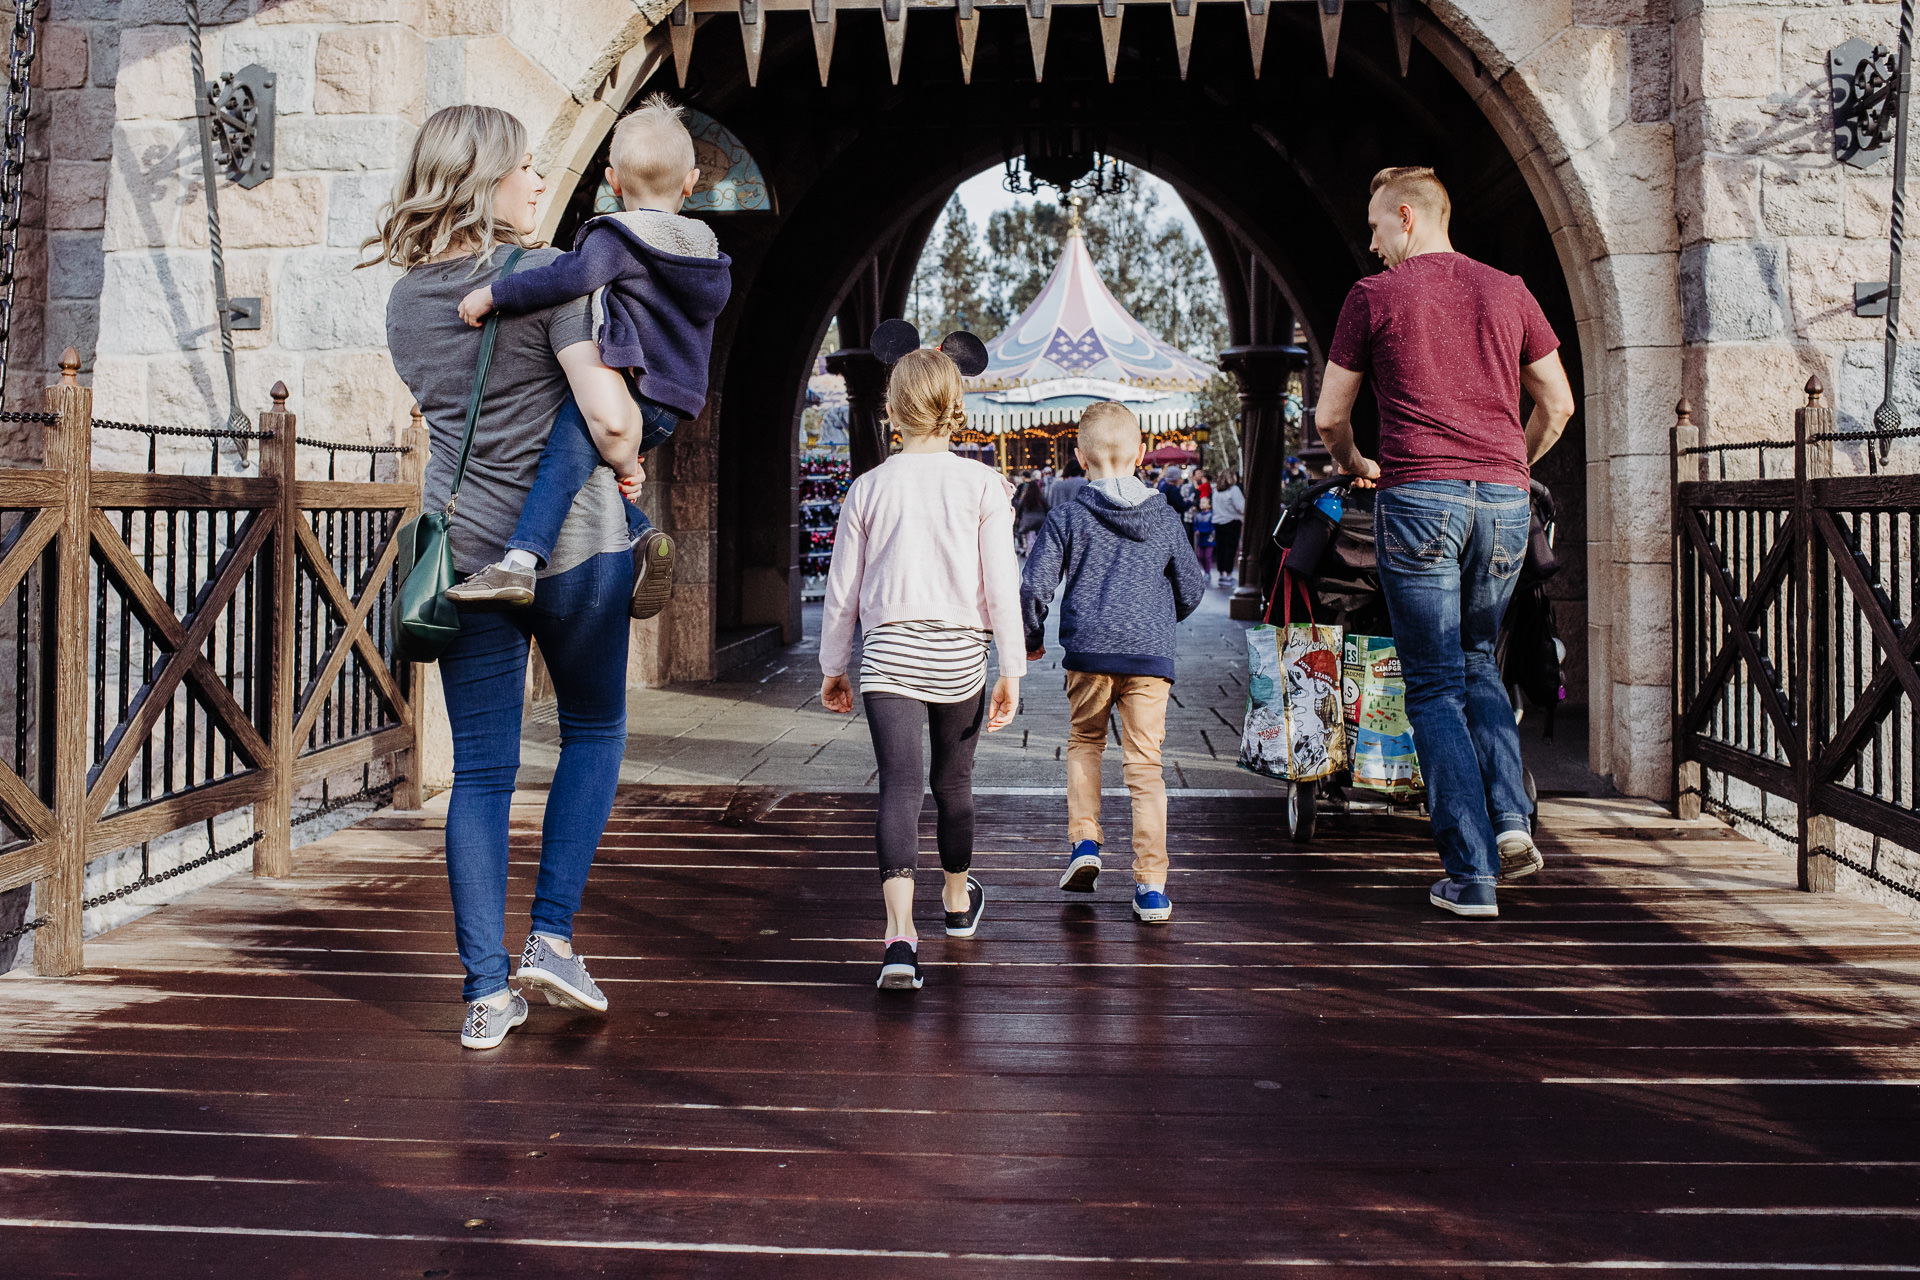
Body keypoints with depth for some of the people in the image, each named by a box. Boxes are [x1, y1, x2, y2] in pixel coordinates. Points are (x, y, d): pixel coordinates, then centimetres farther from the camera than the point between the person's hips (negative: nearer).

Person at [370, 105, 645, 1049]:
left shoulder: (405, 299, 9)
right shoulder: (548, 275, -11)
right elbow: (610, 415, -20)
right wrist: (627, 463, 1)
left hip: (463, 545, 4)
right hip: (573, 538, -4)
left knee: (480, 769, 7)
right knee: (593, 731, 17)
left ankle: (486, 989, 8)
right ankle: (552, 936, 10)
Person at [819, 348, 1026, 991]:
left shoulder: (869, 487, 3)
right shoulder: (982, 485, 0)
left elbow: (843, 587, 7)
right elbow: (1001, 582, -3)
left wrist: (832, 666, 17)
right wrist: (1011, 669, 2)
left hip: (889, 651, -1)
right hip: (960, 654, 1)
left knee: (899, 787, -9)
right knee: (953, 782, 18)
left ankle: (900, 934, -26)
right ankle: (958, 900, 40)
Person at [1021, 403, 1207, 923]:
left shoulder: (1067, 518, 1)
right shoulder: (1165, 519, 8)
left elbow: (1034, 586, -3)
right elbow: (1192, 589, 15)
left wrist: (1032, 640, 14)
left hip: (1088, 651, -1)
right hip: (1151, 654, 1)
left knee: (1084, 741, 24)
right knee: (1145, 766, 2)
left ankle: (1085, 842, 12)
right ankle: (1151, 886, 0)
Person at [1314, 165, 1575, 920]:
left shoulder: (1376, 297, 2)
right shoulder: (1508, 293, 12)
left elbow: (1329, 416, 6)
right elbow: (1558, 404, 14)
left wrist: (1355, 465, 27)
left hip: (1419, 497, -4)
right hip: (1503, 500, 4)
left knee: (1436, 687, 2)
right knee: (1477, 663, 22)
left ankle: (1471, 875, 0)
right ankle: (1510, 817, 3)